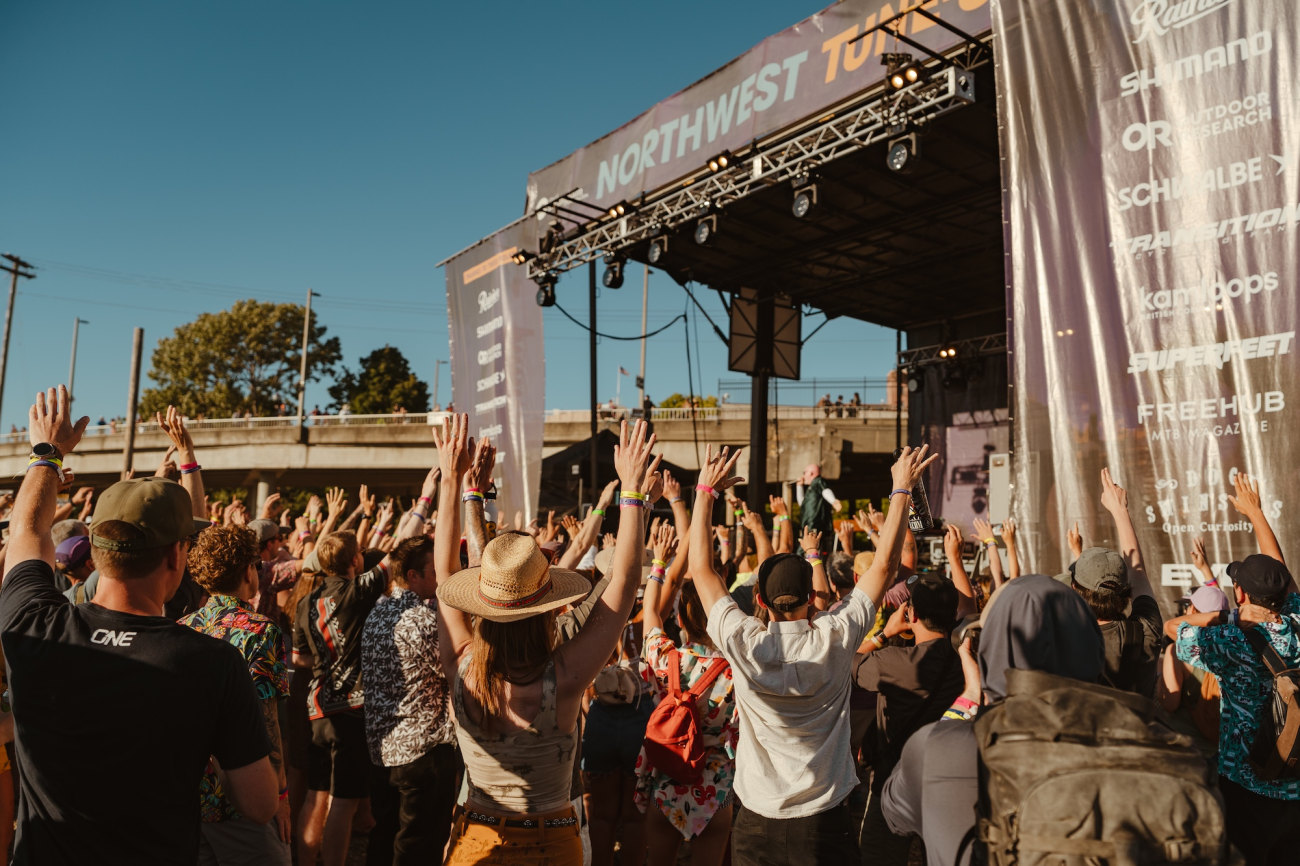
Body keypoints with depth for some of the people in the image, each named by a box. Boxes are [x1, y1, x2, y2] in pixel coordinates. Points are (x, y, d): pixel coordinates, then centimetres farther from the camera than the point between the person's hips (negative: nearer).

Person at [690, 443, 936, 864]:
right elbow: (885, 565, -6)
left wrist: (706, 490, 0)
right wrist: (901, 489, 1)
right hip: (825, 819, 0)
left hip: (756, 822, 0)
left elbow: (701, 566, -5)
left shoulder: (744, 644, -15)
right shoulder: (834, 639, -15)